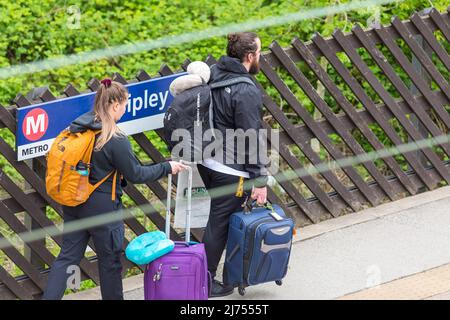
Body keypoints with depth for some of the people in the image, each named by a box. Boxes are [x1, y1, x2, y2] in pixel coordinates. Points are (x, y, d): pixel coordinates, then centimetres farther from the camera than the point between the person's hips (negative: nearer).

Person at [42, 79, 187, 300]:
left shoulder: (76, 128, 0)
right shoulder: (116, 140, -19)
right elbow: (135, 175, -11)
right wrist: (166, 168, 1)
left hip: (73, 204, 6)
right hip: (102, 206, -6)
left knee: (68, 256, 10)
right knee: (110, 260, 11)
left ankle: (49, 297, 1)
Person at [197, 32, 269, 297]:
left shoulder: (213, 75, 2)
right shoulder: (246, 91, -22)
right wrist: (259, 180, -14)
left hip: (206, 162, 8)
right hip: (231, 170, -8)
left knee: (217, 218, 22)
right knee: (220, 223, 3)